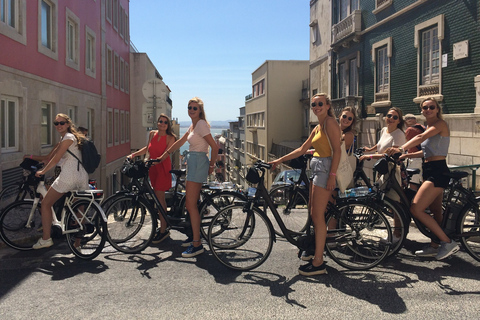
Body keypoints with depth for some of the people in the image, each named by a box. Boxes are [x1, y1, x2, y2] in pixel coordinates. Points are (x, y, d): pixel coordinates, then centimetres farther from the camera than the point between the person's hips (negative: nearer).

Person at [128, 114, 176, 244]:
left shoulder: (170, 138, -8)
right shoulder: (152, 134, 8)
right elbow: (147, 149, 22)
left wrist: (154, 160, -34)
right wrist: (133, 155, 16)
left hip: (163, 167, -6)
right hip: (153, 167, 6)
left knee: (159, 197, -9)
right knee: (158, 197, 10)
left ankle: (163, 230, -3)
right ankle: (163, 226, 21)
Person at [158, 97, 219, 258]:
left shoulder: (201, 124, -12)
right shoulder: (193, 126, 17)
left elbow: (215, 147, -16)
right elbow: (179, 142, 24)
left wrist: (211, 165, -6)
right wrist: (163, 156, 26)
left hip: (198, 163, -10)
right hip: (194, 164, 10)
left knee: (191, 204, -10)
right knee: (192, 203, 14)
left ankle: (197, 244, -7)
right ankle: (194, 235, 26)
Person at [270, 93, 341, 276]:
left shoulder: (330, 122, -8)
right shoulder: (317, 128, 20)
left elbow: (337, 150, -15)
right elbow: (302, 149, 23)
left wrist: (332, 175, -22)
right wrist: (280, 160, 20)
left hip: (325, 169, -10)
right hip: (317, 169, 10)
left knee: (318, 216, -10)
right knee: (314, 214, 11)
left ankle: (318, 264, -5)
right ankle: (317, 255, 20)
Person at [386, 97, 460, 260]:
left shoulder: (441, 124, -10)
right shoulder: (428, 127, 17)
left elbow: (421, 138, -27)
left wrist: (401, 148, -40)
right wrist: (410, 155, 10)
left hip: (438, 171, -9)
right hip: (429, 171, 9)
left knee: (416, 209, -16)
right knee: (435, 211, 15)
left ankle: (448, 242, -9)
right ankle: (434, 246, 24)